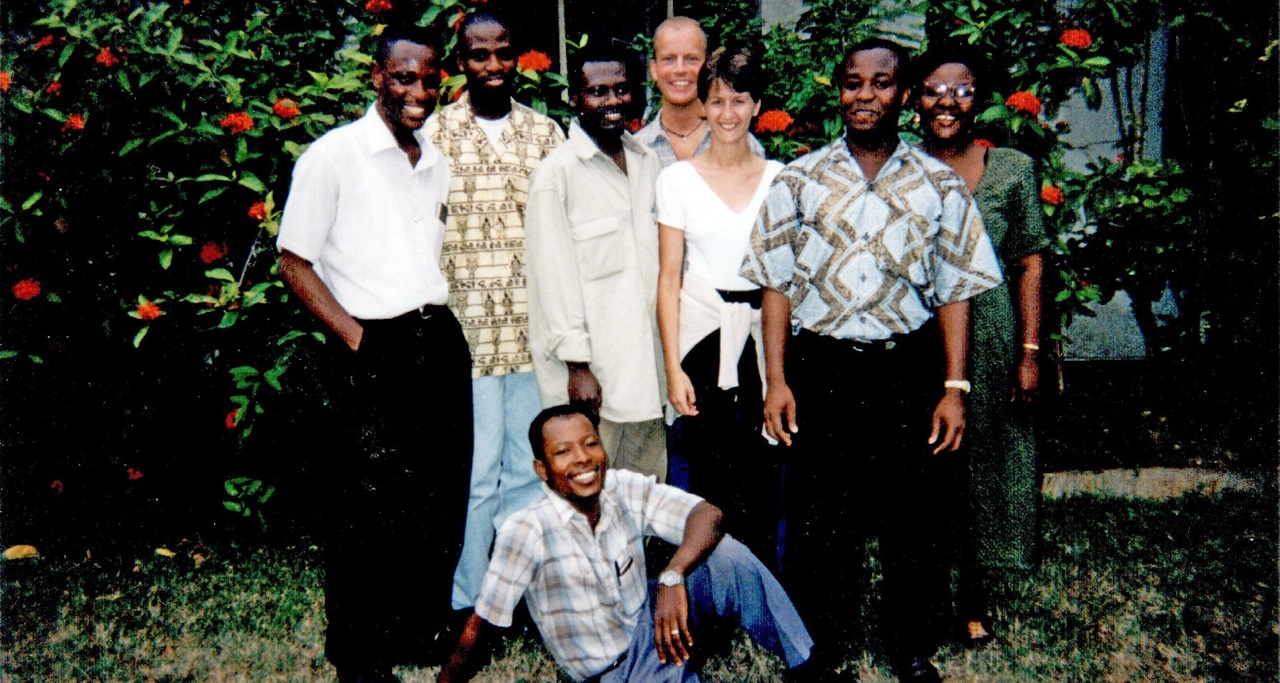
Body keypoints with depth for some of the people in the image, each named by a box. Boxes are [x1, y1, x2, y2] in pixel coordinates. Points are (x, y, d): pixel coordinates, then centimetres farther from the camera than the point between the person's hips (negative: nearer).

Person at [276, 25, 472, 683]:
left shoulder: (438, 163, 14)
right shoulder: (334, 154, -4)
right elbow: (295, 262, -6)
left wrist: (444, 328, 10)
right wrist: (356, 338, -12)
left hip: (443, 344, 6)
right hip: (377, 349, -6)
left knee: (442, 497, 11)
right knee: (371, 507, 0)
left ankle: (424, 628, 29)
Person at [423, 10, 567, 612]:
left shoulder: (545, 132, 9)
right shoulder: (433, 134, 2)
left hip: (534, 329, 3)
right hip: (465, 330, -2)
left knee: (528, 467, 10)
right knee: (474, 472, 2)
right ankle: (467, 600, 17)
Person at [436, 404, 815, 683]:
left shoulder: (627, 491, -7)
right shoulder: (525, 531, -18)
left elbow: (708, 516, -19)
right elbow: (480, 630, -13)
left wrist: (672, 578, -35)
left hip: (655, 627, 4)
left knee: (723, 553, -20)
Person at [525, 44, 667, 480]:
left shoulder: (647, 164, 10)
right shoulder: (557, 173, -9)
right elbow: (556, 276, -11)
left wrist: (667, 356, 13)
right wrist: (577, 366, -12)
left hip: (646, 360, 6)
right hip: (591, 366, -6)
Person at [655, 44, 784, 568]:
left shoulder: (779, 178, 5)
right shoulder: (678, 179, 1)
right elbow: (668, 279, 0)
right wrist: (673, 367, -6)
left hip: (765, 332, 1)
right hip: (703, 333, -1)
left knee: (762, 473, 3)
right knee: (710, 473, 2)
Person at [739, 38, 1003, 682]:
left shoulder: (940, 185, 5)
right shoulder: (798, 180, 5)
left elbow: (954, 291, 5)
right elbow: (777, 285, 4)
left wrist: (953, 388, -2)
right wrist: (776, 380, -3)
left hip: (908, 369, 0)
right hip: (820, 368, 0)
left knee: (912, 515, 7)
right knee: (815, 514, 8)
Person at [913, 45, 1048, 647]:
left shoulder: (1012, 169, 1)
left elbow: (1029, 264, 2)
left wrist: (1030, 353, -3)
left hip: (989, 341, 0)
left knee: (980, 466, 8)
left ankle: (971, 598, 25)